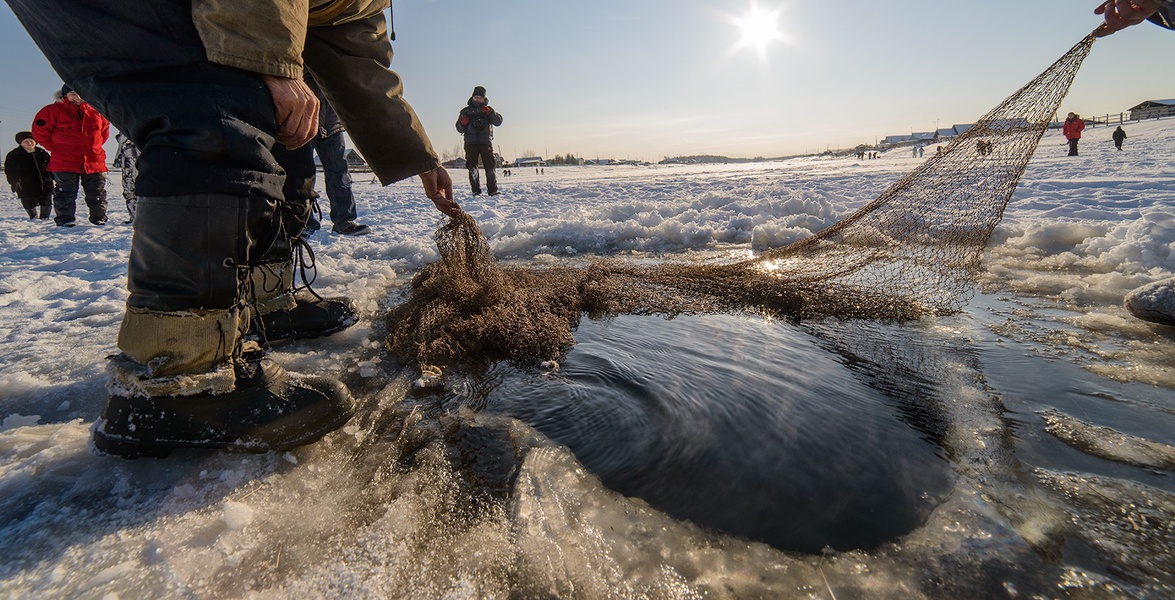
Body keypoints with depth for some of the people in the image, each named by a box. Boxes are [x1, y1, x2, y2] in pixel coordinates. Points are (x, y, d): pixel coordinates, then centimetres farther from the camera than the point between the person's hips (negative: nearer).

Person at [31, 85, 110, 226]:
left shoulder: (95, 111, 10)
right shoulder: (54, 110, 1)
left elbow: (105, 131, 22)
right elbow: (39, 130, 2)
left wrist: (94, 146, 13)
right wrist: (55, 148, 1)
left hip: (94, 162, 2)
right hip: (64, 163, -2)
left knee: (97, 195, 7)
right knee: (66, 195, 0)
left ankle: (100, 221, 16)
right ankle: (65, 222, 6)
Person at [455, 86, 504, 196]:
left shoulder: (488, 110, 15)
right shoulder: (466, 111, 17)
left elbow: (498, 121, 1)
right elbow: (460, 129, 15)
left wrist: (489, 112, -13)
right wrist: (462, 123, -7)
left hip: (485, 141, -1)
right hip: (470, 142, 1)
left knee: (489, 166, -8)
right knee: (472, 167, -7)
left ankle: (493, 190, -7)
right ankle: (476, 190, -5)